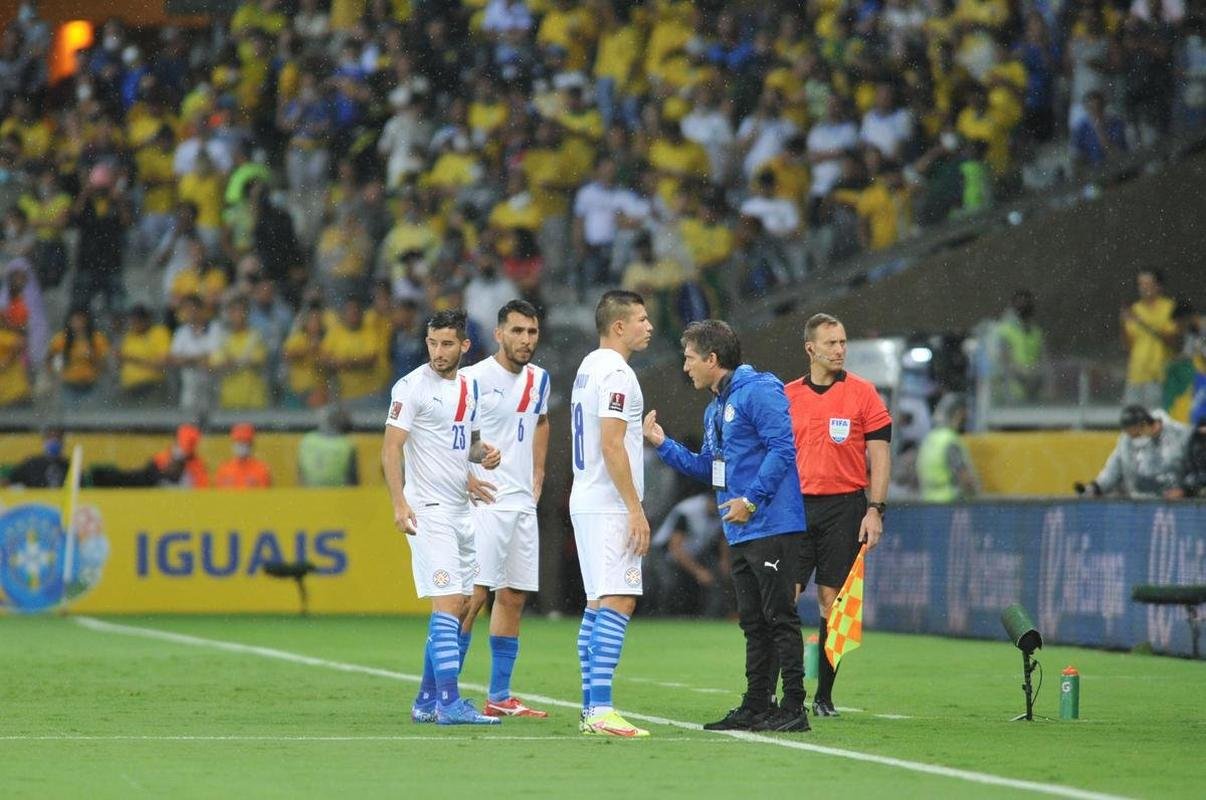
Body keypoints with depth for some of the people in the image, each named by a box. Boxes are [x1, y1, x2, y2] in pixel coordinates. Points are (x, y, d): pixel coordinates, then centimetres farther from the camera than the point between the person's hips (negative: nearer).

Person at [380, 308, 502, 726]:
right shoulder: (412, 387, -9)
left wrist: (485, 452, 2)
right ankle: (450, 703, -17)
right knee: (447, 604, -14)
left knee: (459, 609, 8)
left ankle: (427, 701, 16)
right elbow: (391, 449, -13)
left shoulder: (469, 387, 13)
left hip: (460, 510, 8)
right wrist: (399, 503, -24)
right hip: (428, 510, -8)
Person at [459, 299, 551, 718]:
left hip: (523, 503, 8)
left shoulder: (539, 380, 11)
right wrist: (465, 479, -15)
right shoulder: (475, 378, -11)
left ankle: (500, 697, 14)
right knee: (474, 593, -13)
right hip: (486, 501, -8)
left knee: (513, 597, 8)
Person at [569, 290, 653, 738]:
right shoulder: (615, 373, -14)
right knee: (618, 602, -14)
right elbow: (611, 446, -19)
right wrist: (636, 510, -18)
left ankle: (591, 709, 12)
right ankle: (601, 711, -21)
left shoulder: (588, 367, 16)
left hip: (586, 501, 10)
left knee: (598, 604, 12)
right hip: (609, 506, -10)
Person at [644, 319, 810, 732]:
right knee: (754, 622, 12)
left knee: (779, 617, -9)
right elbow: (707, 467, 24)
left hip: (772, 525, -10)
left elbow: (782, 449, -19)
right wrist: (663, 443, 17)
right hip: (741, 533, 10)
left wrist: (751, 499, -21)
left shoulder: (758, 392, -11)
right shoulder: (714, 409, 19)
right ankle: (756, 706, 16)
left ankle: (794, 707, -8)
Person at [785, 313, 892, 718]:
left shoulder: (862, 392, 1)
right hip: (797, 506, 2)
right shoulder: (787, 396, 8)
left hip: (844, 506, -2)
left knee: (832, 601, 0)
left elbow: (880, 454, 0)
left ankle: (824, 696, 7)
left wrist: (875, 510, -8)